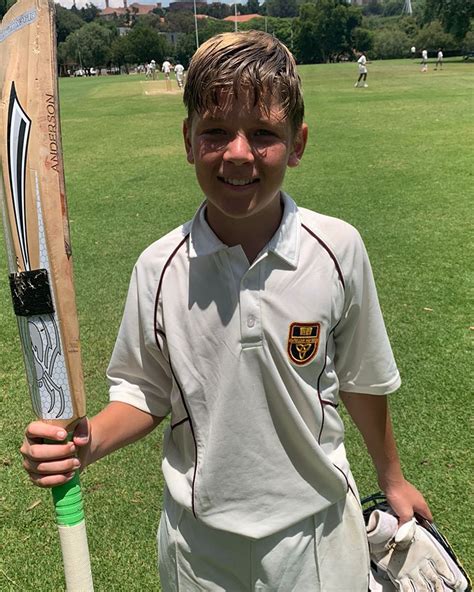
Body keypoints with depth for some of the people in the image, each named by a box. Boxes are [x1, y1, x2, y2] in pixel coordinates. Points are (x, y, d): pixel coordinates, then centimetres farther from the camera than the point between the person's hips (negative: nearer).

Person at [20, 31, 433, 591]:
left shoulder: (338, 249, -15)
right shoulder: (159, 268, -14)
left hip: (316, 528, 0)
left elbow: (361, 381, -2)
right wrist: (85, 442, -21)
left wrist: (392, 479, 11)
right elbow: (145, 392, -2)